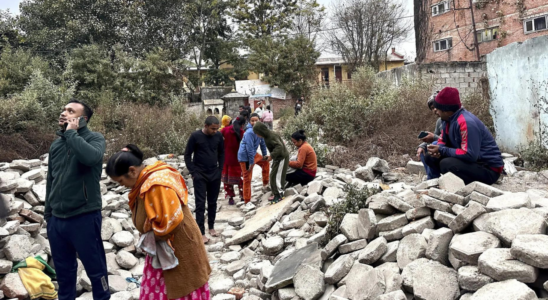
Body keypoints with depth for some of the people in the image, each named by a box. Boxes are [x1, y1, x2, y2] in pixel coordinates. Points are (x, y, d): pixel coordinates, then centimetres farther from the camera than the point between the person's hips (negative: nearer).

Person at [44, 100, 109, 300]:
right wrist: (48, 213, 18)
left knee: (95, 269, 7)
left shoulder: (94, 138, -8)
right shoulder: (56, 144, 9)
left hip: (84, 218, -5)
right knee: (63, 270, 18)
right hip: (57, 219, 6)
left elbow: (91, 157, -32)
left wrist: (71, 133, -19)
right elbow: (51, 181, 16)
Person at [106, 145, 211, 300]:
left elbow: (172, 220, -31)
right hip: (163, 248, 10)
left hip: (179, 248, -9)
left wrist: (153, 237, -14)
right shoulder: (146, 180, 3)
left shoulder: (156, 185, -29)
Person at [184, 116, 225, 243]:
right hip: (200, 175, -3)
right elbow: (187, 155, -6)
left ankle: (211, 227, 26)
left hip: (215, 175, 4)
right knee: (200, 203, -2)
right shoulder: (195, 136, -13)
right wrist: (193, 172, -9)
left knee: (212, 202, 12)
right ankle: (201, 233, 2)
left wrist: (220, 169, 6)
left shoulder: (218, 136, -3)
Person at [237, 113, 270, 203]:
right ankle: (247, 201, 8)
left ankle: (265, 184, 38)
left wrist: (264, 155, 15)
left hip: (253, 154, 9)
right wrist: (251, 162, -22)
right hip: (245, 156, -9)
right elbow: (249, 148, -25)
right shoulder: (250, 132, -26)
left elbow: (262, 143, 12)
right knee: (247, 178, -2)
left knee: (265, 162, 24)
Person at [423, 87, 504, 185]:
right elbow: (443, 140, 13)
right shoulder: (448, 118, 2)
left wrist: (442, 150, -23)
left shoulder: (466, 122, -27)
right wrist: (438, 150, -12)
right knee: (430, 158, 1)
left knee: (446, 164, -32)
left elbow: (470, 155, -30)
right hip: (471, 161, 9)